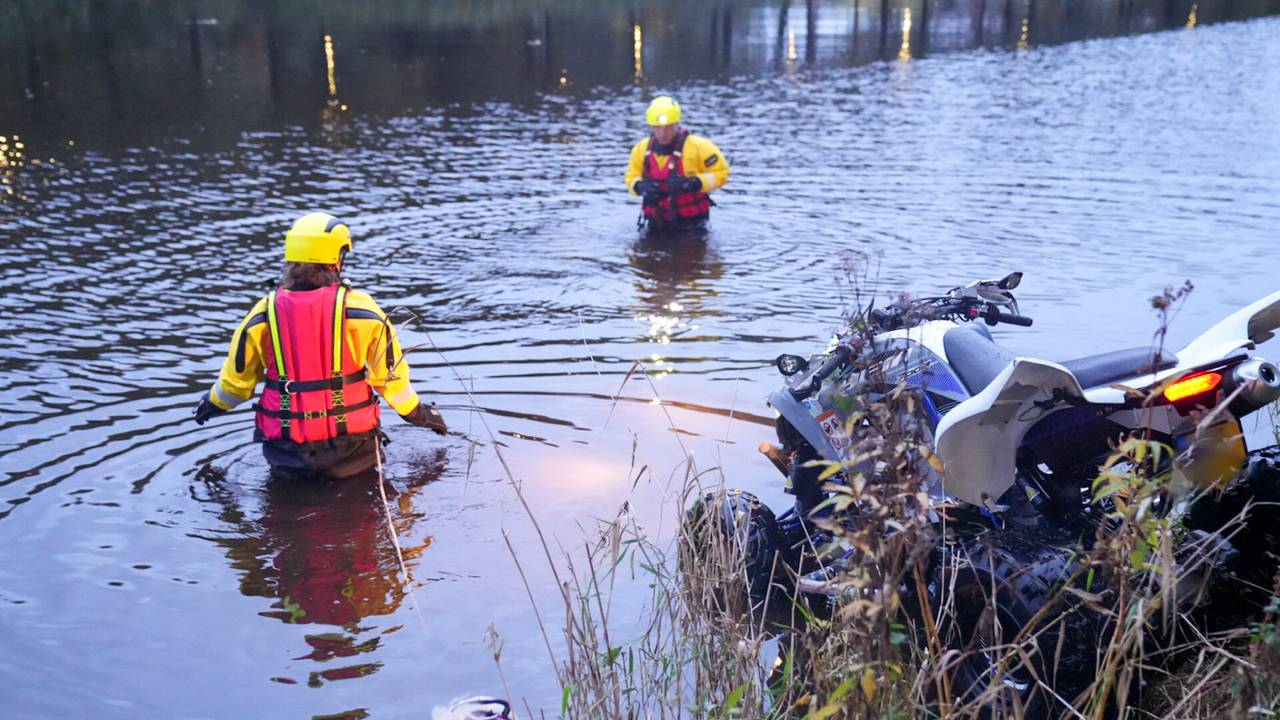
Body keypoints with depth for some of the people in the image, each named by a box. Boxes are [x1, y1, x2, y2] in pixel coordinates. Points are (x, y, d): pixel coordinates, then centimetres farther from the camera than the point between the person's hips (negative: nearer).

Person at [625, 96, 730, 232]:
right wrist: (641, 187, -12)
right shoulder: (641, 149, 0)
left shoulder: (698, 147, -13)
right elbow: (632, 176, 12)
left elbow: (720, 172, -9)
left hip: (691, 223, -4)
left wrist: (693, 184, -24)